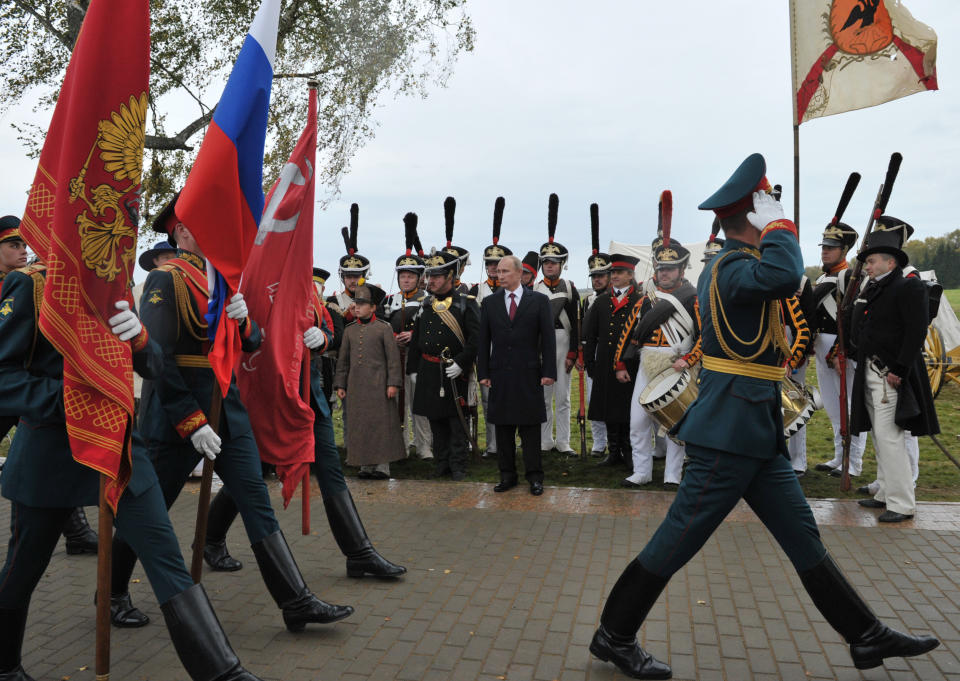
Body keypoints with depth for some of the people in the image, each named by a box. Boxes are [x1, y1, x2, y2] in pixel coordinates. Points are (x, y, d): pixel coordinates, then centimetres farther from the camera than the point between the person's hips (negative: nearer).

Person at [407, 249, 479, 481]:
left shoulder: (465, 303, -5)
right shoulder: (426, 304, 10)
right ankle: (441, 462, 22)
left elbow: (476, 338, -10)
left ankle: (457, 465, 12)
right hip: (428, 372, 5)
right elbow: (416, 339, 15)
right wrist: (413, 368, 12)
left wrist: (461, 363, -17)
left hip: (453, 371, -5)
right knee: (435, 418, 11)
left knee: (456, 419, 3)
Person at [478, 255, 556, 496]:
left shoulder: (539, 301, 1)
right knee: (503, 427, 8)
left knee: (530, 427, 2)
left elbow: (548, 338, -1)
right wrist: (483, 373, 1)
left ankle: (535, 476, 11)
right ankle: (507, 475, 18)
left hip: (529, 374, -2)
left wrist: (549, 372, -7)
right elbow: (484, 341, 8)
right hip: (500, 374, 2)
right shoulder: (489, 303, 8)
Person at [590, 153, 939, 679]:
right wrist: (777, 226, -22)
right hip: (731, 434, -10)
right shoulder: (733, 267, -17)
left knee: (803, 537, 16)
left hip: (756, 433, 10)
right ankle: (614, 637, 15)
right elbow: (785, 276, -38)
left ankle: (866, 637, 28)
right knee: (678, 540, 0)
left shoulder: (727, 266, 15)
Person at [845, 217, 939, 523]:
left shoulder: (910, 287, -11)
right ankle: (887, 493, 25)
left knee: (888, 436, -10)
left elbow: (917, 332, -18)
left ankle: (902, 504, -3)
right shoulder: (872, 289, 14)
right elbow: (852, 321, 22)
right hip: (870, 373, 9)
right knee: (880, 436, 14)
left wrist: (899, 370, -22)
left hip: (891, 375, -9)